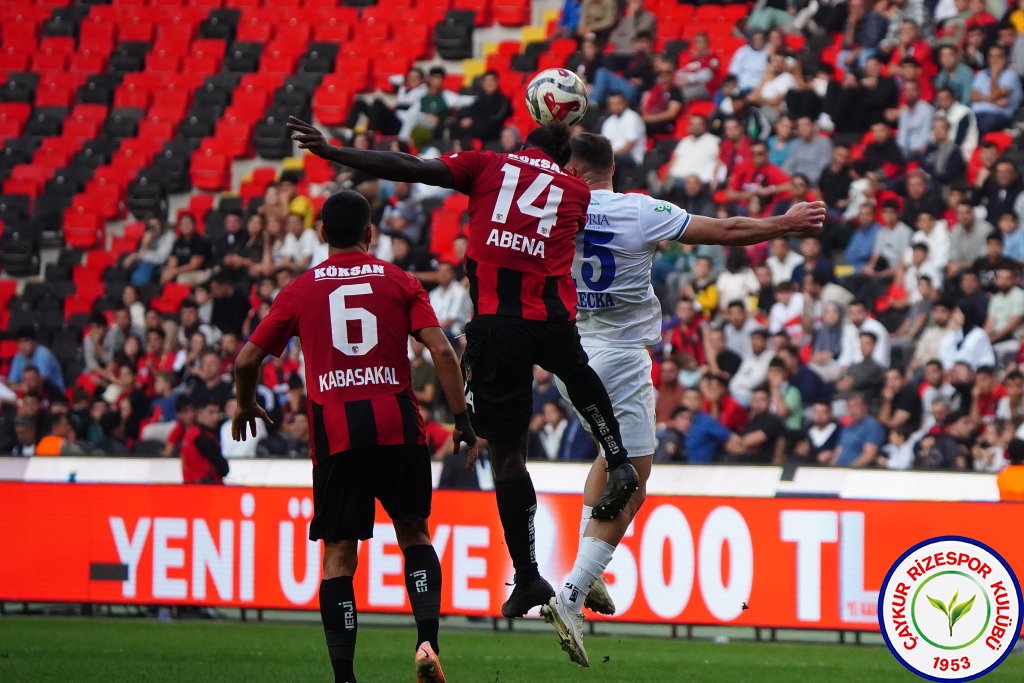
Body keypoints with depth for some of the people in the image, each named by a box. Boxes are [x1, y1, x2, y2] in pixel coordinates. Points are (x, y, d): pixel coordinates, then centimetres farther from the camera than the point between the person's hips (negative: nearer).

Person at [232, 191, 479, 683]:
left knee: (339, 552, 3)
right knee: (414, 533, 17)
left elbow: (247, 359, 13)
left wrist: (245, 405, 32)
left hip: (334, 434, 0)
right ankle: (427, 639, -3)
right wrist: (462, 419, 1)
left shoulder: (299, 291, 10)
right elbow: (441, 351, -3)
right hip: (398, 426, 0)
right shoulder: (399, 282, 8)